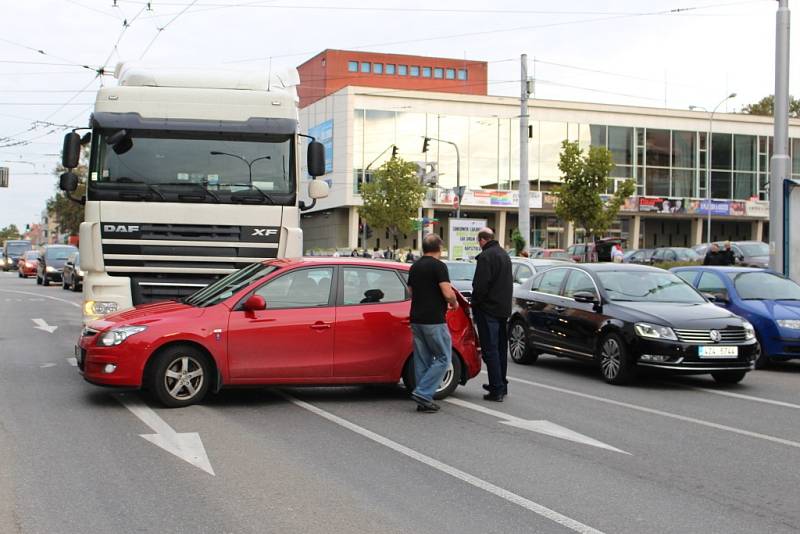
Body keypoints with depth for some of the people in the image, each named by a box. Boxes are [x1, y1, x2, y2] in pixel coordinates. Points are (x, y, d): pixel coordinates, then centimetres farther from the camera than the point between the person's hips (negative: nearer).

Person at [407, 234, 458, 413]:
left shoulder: (414, 267, 14)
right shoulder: (438, 266, -10)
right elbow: (448, 293, -18)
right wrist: (454, 303, 2)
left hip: (416, 319, 8)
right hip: (433, 320, -8)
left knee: (422, 360, 10)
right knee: (443, 358, 0)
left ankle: (423, 401, 10)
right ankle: (423, 392, -10)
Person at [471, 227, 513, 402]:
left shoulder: (486, 256, -15)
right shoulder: (504, 255, 15)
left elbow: (480, 285, -20)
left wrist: (475, 303, -6)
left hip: (488, 309, -9)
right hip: (504, 308, 9)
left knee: (490, 349, -6)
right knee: (501, 348, 17)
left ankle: (497, 389, -8)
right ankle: (501, 384, 27)